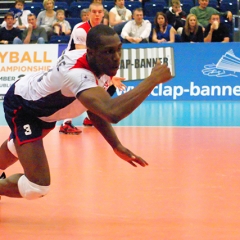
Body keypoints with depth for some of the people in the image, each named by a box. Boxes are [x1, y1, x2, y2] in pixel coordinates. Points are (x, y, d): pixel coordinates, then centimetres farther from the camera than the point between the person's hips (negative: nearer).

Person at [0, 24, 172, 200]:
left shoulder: (94, 63, -18)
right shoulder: (78, 74, -46)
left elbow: (97, 107, -1)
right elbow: (113, 113, -62)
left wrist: (117, 146, -10)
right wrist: (153, 80, -55)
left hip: (43, 104, 9)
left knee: (17, 148, 37)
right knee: (38, 186, -19)